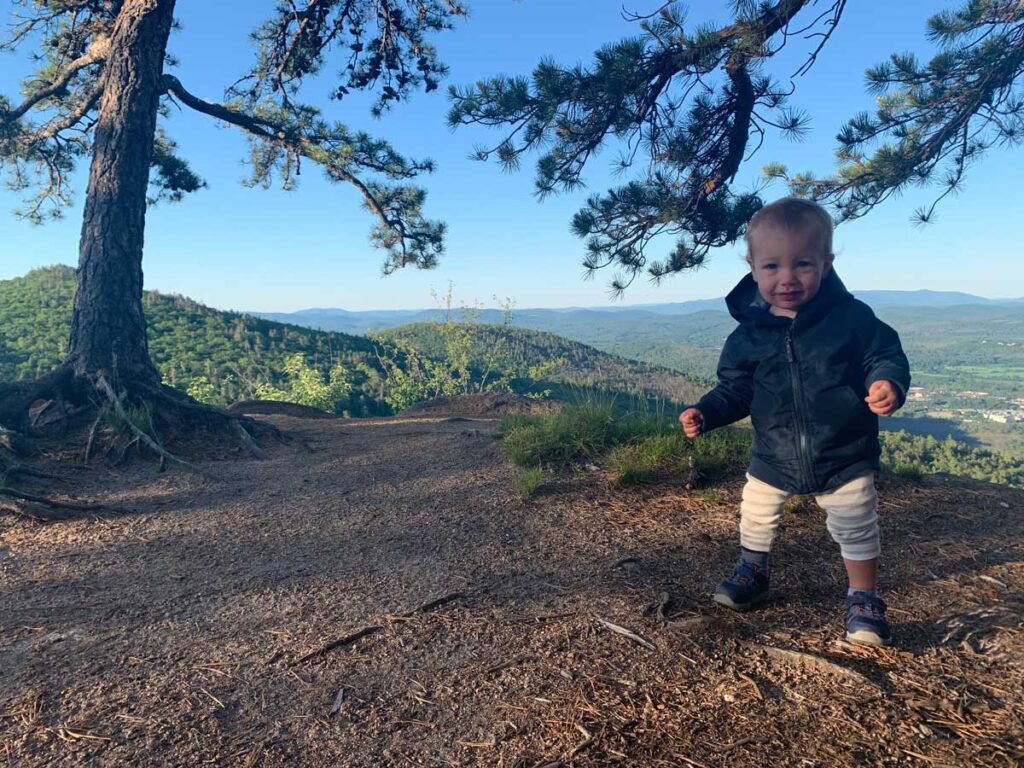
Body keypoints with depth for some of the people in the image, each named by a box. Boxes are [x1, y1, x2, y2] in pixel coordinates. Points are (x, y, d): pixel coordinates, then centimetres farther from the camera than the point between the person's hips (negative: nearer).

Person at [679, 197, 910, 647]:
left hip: (844, 457, -2)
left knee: (856, 530, 8)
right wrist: (705, 414, -14)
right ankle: (753, 573, 45)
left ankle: (863, 599, 32)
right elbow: (735, 390, 1)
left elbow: (886, 356, -8)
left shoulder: (851, 317, -14)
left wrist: (888, 383, -30)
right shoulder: (747, 334, -8)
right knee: (755, 517, 18)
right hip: (773, 458, 3)